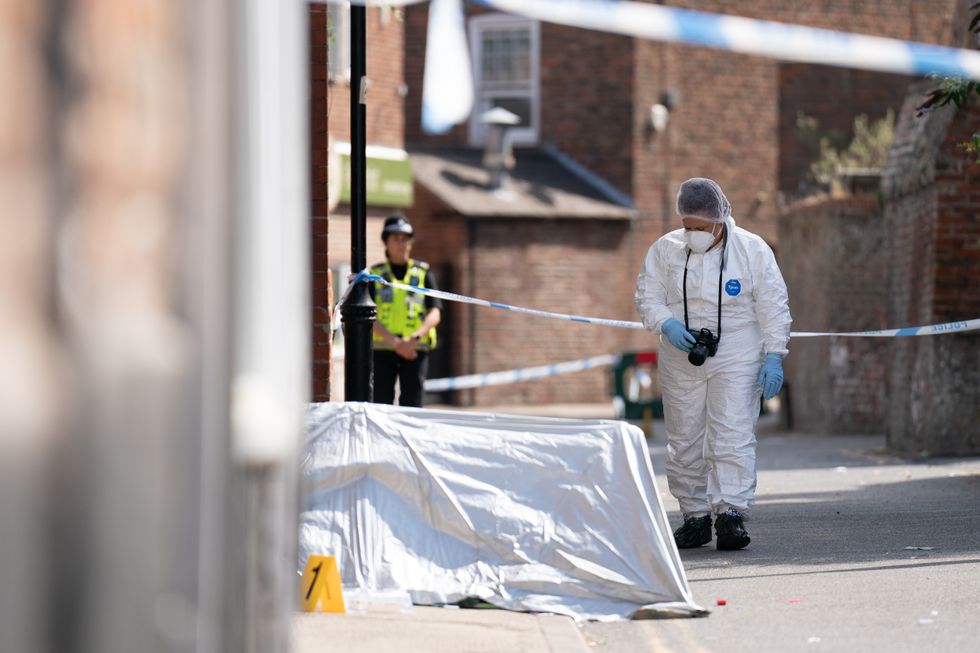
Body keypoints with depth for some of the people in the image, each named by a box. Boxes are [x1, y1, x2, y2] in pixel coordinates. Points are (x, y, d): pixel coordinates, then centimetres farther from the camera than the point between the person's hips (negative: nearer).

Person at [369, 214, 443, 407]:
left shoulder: (423, 273, 9)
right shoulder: (375, 275, 8)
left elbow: (435, 314, 1)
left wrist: (415, 337, -19)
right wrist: (395, 342, -17)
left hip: (416, 349, 0)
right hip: (382, 350, 0)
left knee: (412, 404, -6)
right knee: (381, 404, -1)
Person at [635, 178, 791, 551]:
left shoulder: (753, 250, -3)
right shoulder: (665, 250, 2)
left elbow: (773, 307, -1)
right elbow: (648, 297, 4)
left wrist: (774, 356, -8)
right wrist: (667, 325, -16)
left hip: (736, 359, -3)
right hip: (682, 361, 3)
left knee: (733, 436, -13)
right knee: (684, 440, 5)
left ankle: (731, 513, -17)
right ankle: (695, 516, 14)